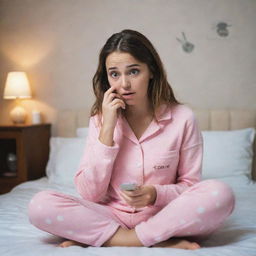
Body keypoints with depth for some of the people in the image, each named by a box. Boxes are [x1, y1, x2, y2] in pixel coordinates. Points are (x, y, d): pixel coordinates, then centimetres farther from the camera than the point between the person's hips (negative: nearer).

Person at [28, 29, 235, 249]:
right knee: (40, 205, -22)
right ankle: (158, 242, -19)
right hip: (112, 216, 1)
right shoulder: (100, 119, -1)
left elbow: (190, 185, 1)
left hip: (163, 216, 0)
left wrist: (156, 194, -21)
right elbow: (89, 193, -8)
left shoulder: (182, 118, -6)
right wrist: (107, 129, -16)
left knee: (221, 194, -29)